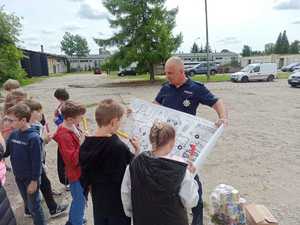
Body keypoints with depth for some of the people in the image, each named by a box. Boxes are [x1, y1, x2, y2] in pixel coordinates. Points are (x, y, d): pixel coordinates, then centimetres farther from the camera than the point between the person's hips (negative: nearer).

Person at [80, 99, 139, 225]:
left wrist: (93, 191, 17)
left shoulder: (86, 145, -8)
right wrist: (137, 149, -3)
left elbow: (85, 175, 3)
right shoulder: (119, 147, -29)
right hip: (119, 203, -5)